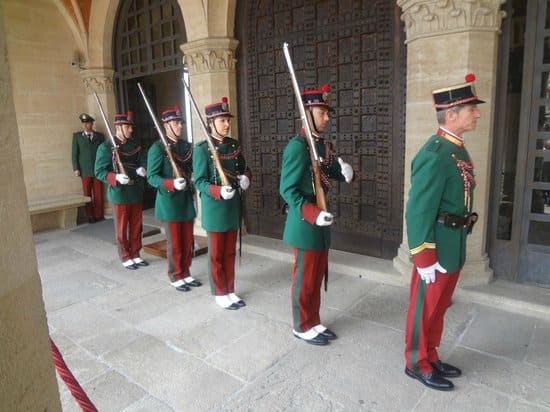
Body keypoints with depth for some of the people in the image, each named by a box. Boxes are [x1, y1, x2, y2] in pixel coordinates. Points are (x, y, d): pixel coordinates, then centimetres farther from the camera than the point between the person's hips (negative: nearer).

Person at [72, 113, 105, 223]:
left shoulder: (99, 136, 9)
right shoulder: (77, 136, 6)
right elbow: (74, 153, 4)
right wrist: (76, 168, -3)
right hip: (85, 170, -1)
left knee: (98, 194, 2)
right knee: (87, 194, 3)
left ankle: (98, 215, 12)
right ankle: (90, 216, 9)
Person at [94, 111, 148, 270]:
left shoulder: (135, 146, 11)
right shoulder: (106, 147, -8)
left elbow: (144, 163, 10)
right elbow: (99, 171, -11)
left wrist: (142, 169, -14)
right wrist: (116, 177, -27)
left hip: (136, 193, 6)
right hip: (119, 194, -5)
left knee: (136, 227, 13)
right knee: (122, 229, 6)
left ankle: (135, 255, 26)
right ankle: (126, 258, 18)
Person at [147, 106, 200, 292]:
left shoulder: (188, 146, 9)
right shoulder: (157, 148, -9)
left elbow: (194, 170, 13)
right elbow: (151, 177, -13)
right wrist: (172, 184, -27)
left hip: (187, 200, 6)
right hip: (169, 202, -5)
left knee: (187, 241, 13)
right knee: (174, 243, 5)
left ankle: (186, 274, 27)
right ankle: (176, 277, 20)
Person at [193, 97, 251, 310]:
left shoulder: (235, 145, 6)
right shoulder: (202, 149, -11)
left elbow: (244, 169, 16)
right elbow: (199, 181, -13)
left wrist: (245, 178, -7)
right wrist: (219, 192, -29)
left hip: (233, 207, 6)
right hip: (214, 209, -6)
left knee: (230, 253, 16)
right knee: (216, 255, 8)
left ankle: (230, 291, 29)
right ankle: (220, 294, 22)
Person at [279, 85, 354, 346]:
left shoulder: (326, 146, 9)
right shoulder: (297, 146, -17)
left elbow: (335, 176, 16)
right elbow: (287, 189, -21)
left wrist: (346, 173, -7)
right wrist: (313, 214, -28)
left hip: (321, 223, 9)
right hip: (305, 224, -8)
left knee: (317, 276, 18)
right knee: (305, 278, 6)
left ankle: (314, 322, 33)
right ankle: (302, 327, 23)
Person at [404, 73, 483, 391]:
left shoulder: (458, 149, 9)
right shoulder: (435, 155, -22)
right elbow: (418, 211, -22)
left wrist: (458, 245, 18)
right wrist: (424, 258, -21)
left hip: (454, 246, 9)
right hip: (436, 248, -9)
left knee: (440, 306, 21)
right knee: (425, 307, 8)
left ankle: (431, 357, 38)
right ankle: (418, 364, 26)